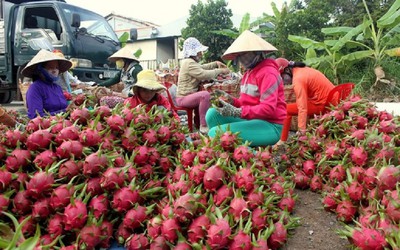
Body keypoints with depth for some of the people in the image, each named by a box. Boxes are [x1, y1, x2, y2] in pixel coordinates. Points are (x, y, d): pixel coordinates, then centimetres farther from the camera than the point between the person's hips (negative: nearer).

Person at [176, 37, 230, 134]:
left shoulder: (190, 62, 16)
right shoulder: (189, 63, -18)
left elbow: (202, 67, 28)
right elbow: (204, 74, -29)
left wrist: (216, 63, 13)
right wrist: (220, 71, -20)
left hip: (189, 95, 11)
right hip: (184, 98, -11)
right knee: (205, 94, -35)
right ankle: (203, 126, -29)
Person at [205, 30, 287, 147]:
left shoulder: (267, 72, -13)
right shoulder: (248, 72, 14)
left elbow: (268, 109, -22)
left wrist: (236, 112, -26)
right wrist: (231, 100, -4)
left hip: (270, 126, -9)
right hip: (253, 120, 9)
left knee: (215, 133, -20)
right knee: (213, 113, -3)